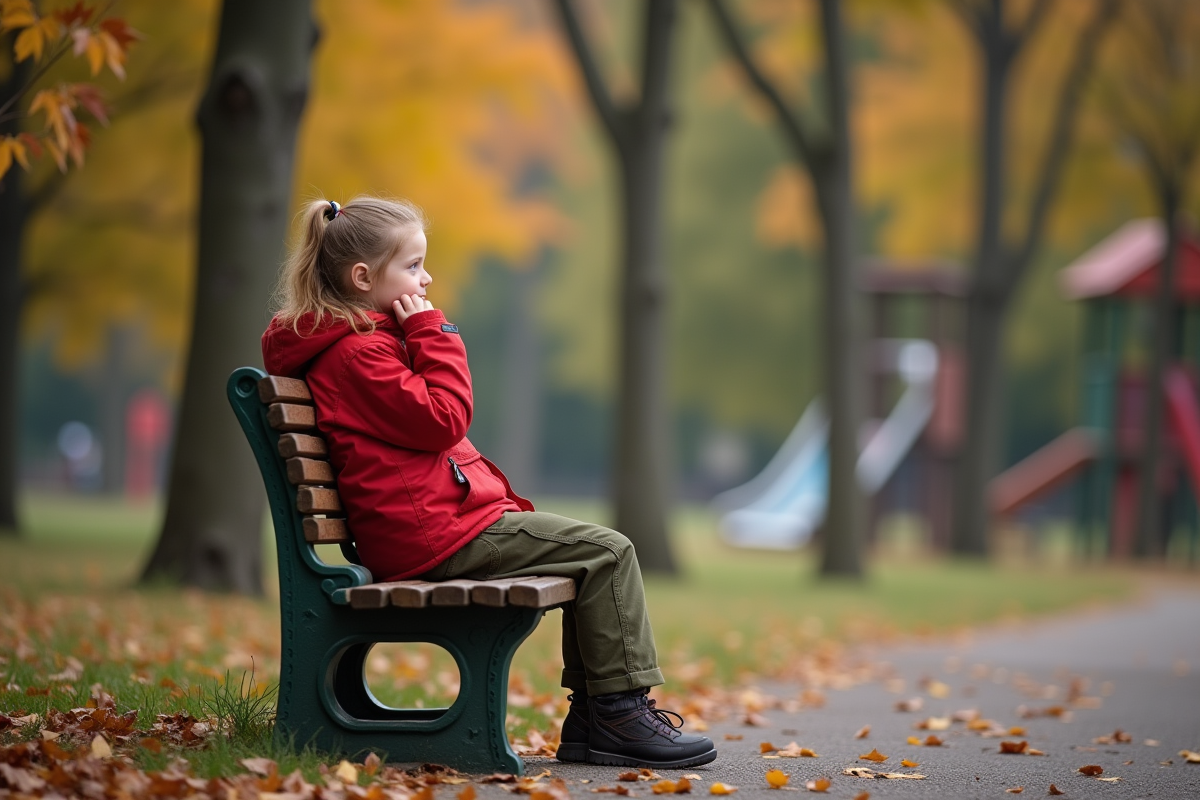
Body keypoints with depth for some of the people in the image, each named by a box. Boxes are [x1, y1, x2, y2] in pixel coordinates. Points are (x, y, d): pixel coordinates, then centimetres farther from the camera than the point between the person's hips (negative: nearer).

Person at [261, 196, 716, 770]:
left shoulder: (356, 343, 22)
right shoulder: (358, 351, -13)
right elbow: (443, 419, -20)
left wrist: (500, 500, 18)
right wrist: (432, 334, -11)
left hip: (429, 523, 11)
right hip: (432, 534, -11)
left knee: (594, 552, 13)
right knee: (608, 552, -11)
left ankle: (590, 722, 8)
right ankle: (621, 712, -6)